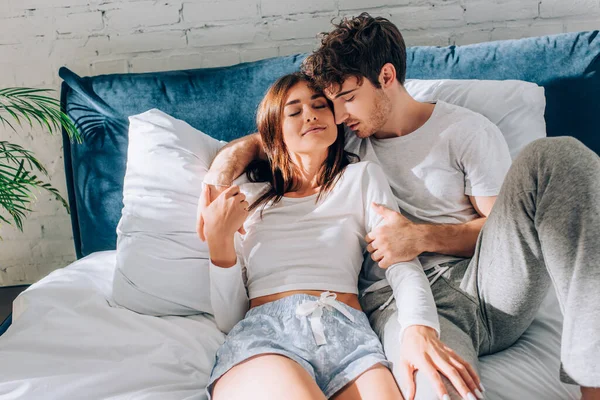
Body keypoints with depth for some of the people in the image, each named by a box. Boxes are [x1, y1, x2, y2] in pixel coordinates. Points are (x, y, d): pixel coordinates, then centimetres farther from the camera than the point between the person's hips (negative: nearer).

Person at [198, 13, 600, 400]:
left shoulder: (468, 131, 8)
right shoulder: (349, 135, 17)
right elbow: (258, 141, 22)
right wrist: (224, 168, -1)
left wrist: (423, 236, -9)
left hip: (487, 281, 3)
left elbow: (508, 224, 7)